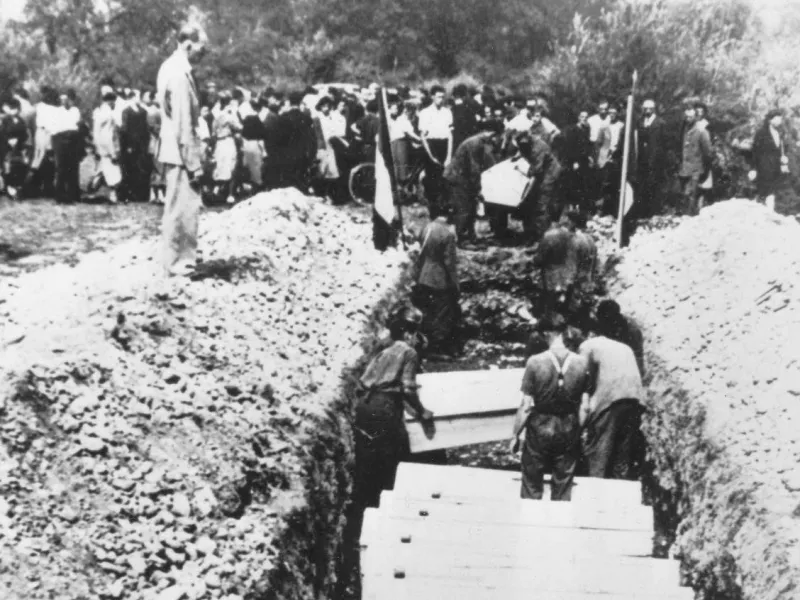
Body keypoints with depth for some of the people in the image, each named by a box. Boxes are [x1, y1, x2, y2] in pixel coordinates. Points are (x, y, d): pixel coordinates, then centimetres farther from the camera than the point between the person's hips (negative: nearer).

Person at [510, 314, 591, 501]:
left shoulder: (535, 362, -13)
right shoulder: (581, 363, -6)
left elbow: (526, 406, -10)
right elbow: (584, 407, -3)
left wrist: (515, 435, 0)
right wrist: (579, 432, 11)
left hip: (540, 429, -2)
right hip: (569, 430, 2)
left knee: (532, 490, 10)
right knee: (563, 492, 12)